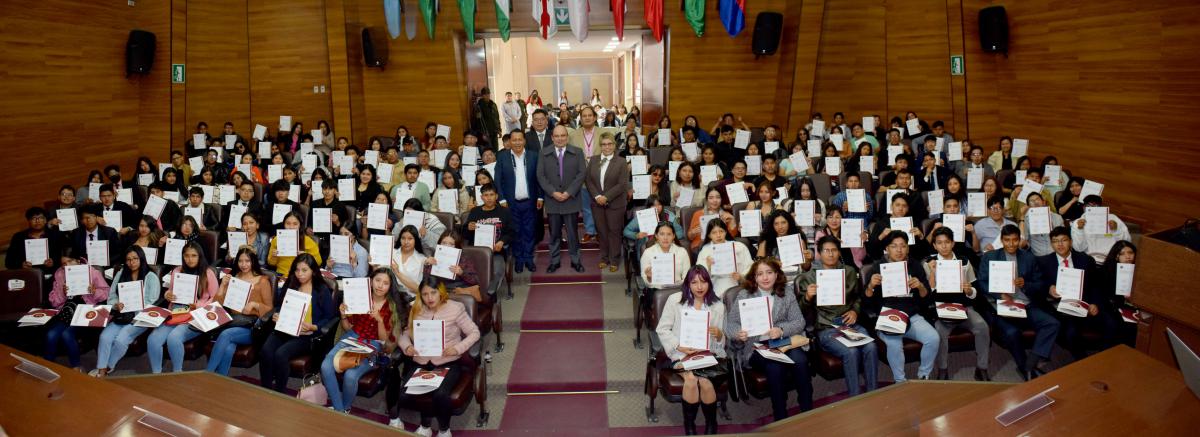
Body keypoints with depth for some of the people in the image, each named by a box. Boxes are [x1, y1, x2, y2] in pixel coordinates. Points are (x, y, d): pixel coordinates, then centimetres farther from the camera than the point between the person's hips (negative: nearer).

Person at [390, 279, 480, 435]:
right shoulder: (415, 310, 8)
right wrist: (406, 347, -10)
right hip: (420, 363, 4)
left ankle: (444, 430, -2)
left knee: (440, 395, -31)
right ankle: (425, 425, 6)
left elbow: (474, 332, -2)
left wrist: (458, 348, -17)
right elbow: (403, 334, 13)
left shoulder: (455, 308, -3)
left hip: (448, 363, -3)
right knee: (401, 395, -22)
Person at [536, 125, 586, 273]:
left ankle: (575, 261, 16)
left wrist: (569, 192, -12)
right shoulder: (544, 153, 4)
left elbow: (581, 174, -3)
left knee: (572, 232, 5)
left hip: (571, 199, -1)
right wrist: (553, 192, -11)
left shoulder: (577, 152, 2)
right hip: (552, 200, 1)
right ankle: (554, 261, 18)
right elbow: (540, 176, 0)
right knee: (554, 233, 8)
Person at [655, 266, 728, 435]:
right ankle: (689, 426, -11)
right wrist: (679, 346, -13)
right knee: (691, 379, -31)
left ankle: (711, 425, -3)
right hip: (682, 353, -1)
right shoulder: (675, 300, 0)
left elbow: (722, 342, 10)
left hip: (709, 354, 1)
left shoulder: (718, 305, 7)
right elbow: (662, 329, 0)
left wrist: (719, 335, -15)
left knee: (705, 382, -28)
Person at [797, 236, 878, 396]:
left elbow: (858, 296, 27)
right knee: (851, 352, -30)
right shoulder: (809, 277, 5)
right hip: (826, 329, -3)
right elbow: (803, 310, 4)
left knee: (871, 347, -26)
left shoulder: (850, 272, 15)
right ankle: (855, 398, -18)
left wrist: (855, 311, 7)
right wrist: (808, 297, -17)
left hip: (850, 324, 3)